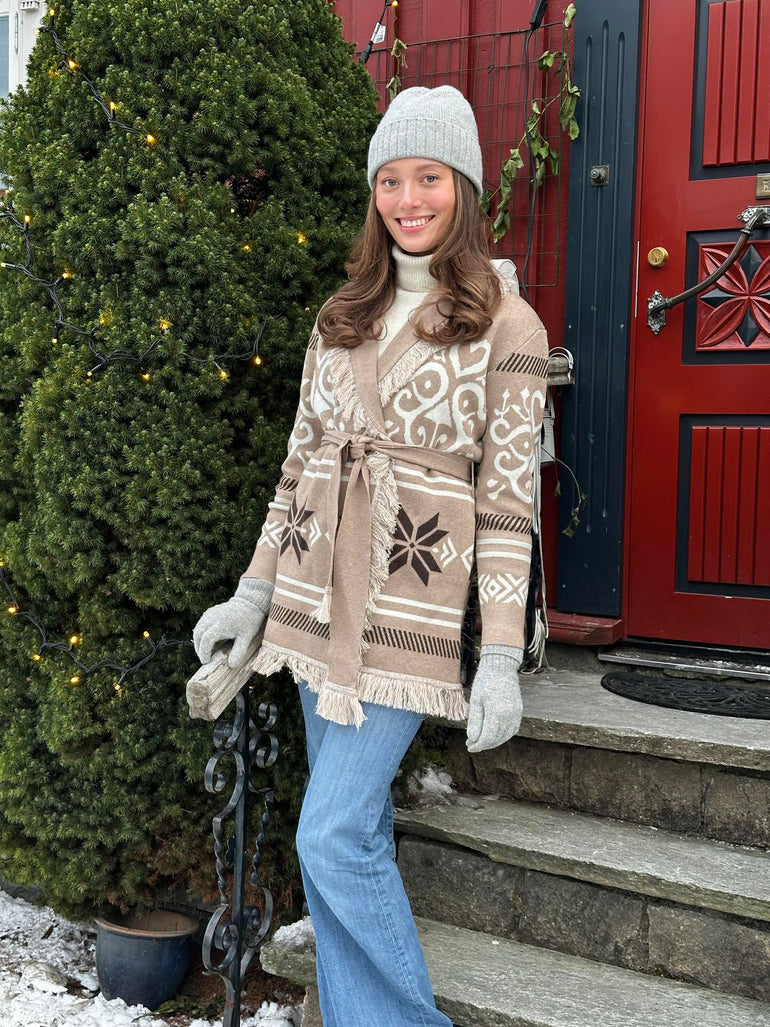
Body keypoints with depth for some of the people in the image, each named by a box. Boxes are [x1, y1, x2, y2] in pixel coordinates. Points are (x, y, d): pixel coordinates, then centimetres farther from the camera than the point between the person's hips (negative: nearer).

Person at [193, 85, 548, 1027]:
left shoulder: (507, 328, -3)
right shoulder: (341, 318, 12)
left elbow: (506, 503, -6)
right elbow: (298, 463, 14)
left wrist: (502, 658, -10)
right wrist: (252, 595, 13)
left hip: (410, 604, -5)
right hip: (316, 596, 5)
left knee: (332, 838, -7)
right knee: (356, 831, 12)